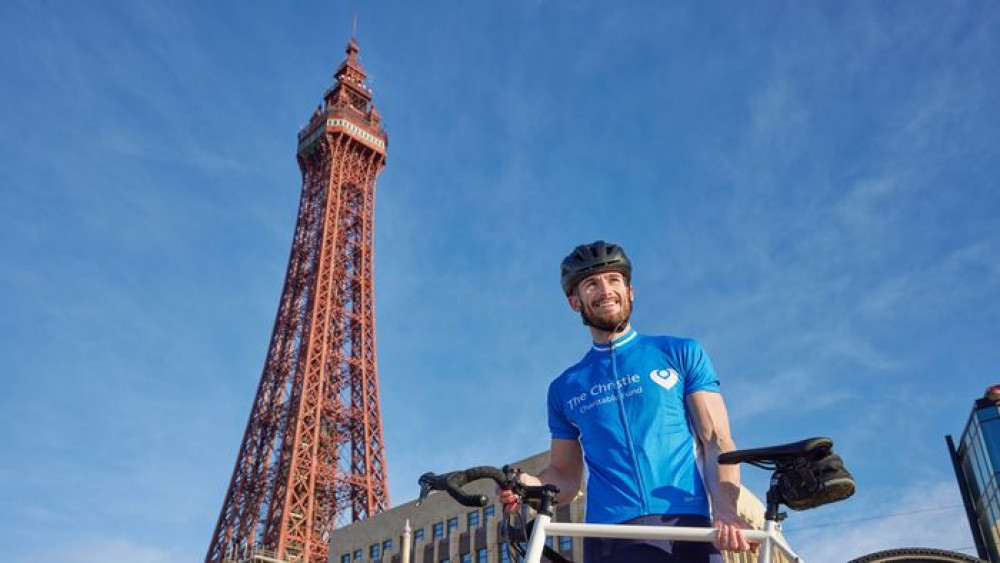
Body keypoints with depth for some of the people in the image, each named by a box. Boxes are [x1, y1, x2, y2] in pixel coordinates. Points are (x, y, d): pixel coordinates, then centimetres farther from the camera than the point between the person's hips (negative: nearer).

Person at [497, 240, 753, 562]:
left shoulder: (682, 354, 12)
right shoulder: (564, 388, 17)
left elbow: (717, 442, 5)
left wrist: (725, 508, -14)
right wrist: (531, 485, -5)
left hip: (686, 528, -1)